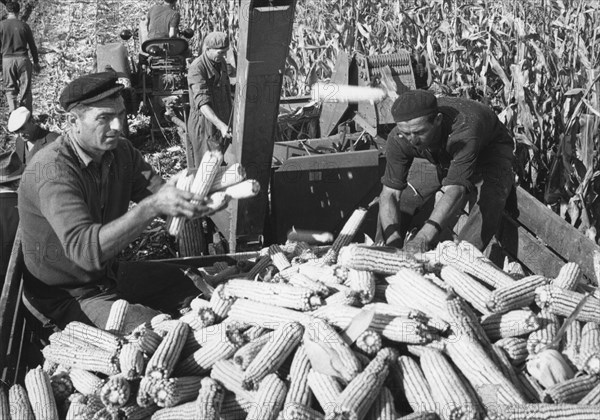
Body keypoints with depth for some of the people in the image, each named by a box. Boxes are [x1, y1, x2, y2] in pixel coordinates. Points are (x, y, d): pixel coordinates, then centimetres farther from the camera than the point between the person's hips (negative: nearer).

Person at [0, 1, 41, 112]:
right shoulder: (24, 26, 0)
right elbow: (32, 46, 5)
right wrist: (36, 62, 15)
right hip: (23, 59, 0)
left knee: (10, 88, 8)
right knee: (25, 89, 6)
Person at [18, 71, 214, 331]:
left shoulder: (121, 151, -4)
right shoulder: (51, 170, -29)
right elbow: (85, 250, -40)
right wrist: (153, 206, -49)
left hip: (110, 273, 8)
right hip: (68, 295, -8)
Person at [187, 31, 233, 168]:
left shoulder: (222, 63, 5)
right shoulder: (197, 68, -22)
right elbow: (202, 103, -31)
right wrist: (221, 125, -42)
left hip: (222, 122, 8)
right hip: (204, 124, -8)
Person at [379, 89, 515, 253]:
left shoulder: (464, 130, -47)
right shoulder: (398, 139, -32)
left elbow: (455, 191, -55)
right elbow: (390, 193, -30)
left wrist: (423, 237, -67)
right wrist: (393, 240, -47)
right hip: (440, 159, 4)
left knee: (488, 206, -32)